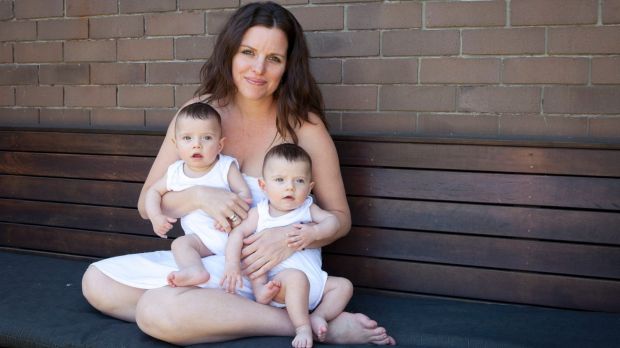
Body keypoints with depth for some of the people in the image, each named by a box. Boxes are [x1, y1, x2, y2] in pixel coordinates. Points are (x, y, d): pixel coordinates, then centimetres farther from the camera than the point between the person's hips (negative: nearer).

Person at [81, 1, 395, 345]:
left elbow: (339, 217, -3)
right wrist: (199, 196, -23)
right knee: (96, 283, -3)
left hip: (263, 268, -6)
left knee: (158, 312, -28)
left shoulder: (302, 124, -12)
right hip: (203, 257, 6)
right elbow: (147, 204, -2)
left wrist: (293, 237, -24)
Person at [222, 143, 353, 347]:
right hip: (278, 282, -5)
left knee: (344, 285, -4)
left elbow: (332, 220, -2)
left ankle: (318, 316, -14)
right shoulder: (259, 213, 0)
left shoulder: (307, 208, 8)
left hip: (314, 281, 5)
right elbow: (238, 233, -6)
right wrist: (232, 265, -20)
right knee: (296, 277, -35)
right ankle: (303, 327, -26)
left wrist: (314, 232, -22)